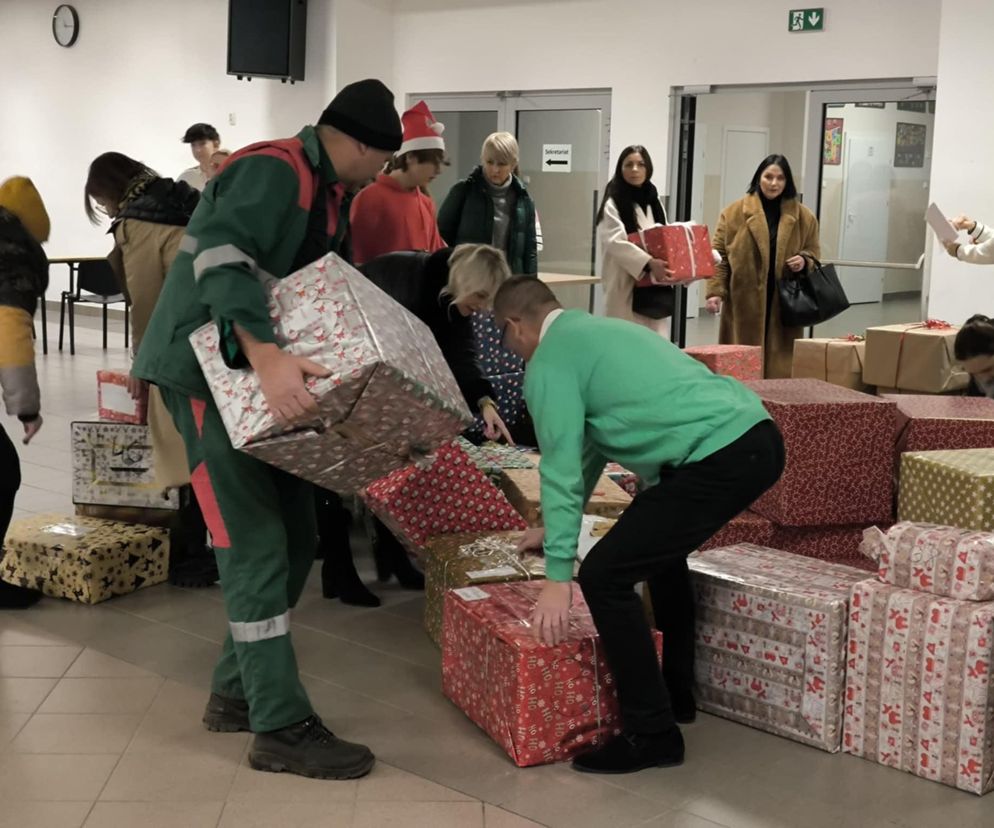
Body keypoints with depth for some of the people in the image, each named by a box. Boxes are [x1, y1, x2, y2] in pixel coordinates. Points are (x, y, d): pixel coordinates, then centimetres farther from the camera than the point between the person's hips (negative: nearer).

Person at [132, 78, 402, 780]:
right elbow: (219, 255, -35)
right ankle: (281, 728, -7)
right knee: (256, 542, -11)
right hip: (212, 367, -10)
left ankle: (239, 690, 20)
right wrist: (267, 358, -47)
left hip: (266, 375, 10)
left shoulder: (331, 193, 13)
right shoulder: (274, 169, -19)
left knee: (295, 535, 10)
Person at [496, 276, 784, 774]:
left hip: (719, 459, -10)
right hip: (756, 436, 10)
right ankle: (675, 694, 38)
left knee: (604, 576, -5)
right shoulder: (597, 331, 28)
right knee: (658, 545, 30)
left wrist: (558, 576, -5)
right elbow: (590, 444, 37)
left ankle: (652, 734, 3)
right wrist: (556, 528, 45)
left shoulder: (548, 363, 0)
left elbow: (562, 467, -7)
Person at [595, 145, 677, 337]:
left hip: (655, 291, 6)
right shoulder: (613, 205, -3)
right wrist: (649, 263, -32)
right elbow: (616, 243, -18)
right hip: (627, 290, -6)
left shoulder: (655, 203, 18)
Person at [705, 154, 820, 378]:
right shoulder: (734, 212, 2)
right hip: (744, 302, -2)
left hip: (784, 303, 2)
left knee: (780, 365, 0)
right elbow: (719, 254, 1)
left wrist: (804, 261, -6)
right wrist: (715, 291, -7)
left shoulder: (803, 217, 9)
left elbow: (814, 253, 18)